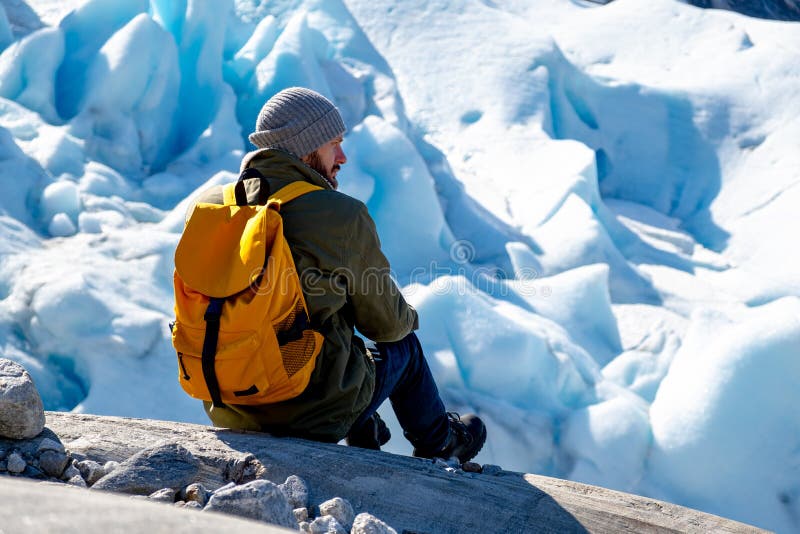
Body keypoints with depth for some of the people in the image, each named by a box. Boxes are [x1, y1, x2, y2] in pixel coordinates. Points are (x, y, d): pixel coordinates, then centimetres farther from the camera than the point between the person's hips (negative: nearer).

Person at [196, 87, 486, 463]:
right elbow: (385, 323, -5)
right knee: (403, 345, 25)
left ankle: (365, 437, 50)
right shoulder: (345, 217, -17)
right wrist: (408, 318, 20)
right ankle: (437, 444, 49)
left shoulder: (208, 204, -4)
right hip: (312, 411, -5)